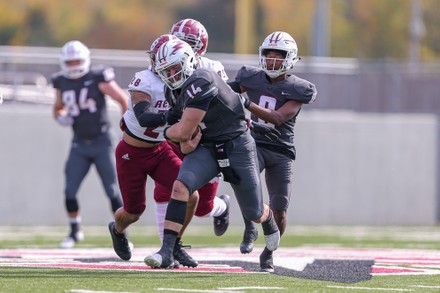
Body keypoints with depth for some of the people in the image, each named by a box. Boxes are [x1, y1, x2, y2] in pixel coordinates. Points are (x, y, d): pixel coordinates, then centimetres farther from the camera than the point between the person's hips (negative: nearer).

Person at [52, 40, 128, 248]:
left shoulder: (98, 78, -11)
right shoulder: (62, 83, 3)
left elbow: (123, 100, -6)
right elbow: (58, 108, 21)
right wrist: (61, 117, -3)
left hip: (101, 143, -4)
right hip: (79, 145, 4)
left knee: (113, 191, -3)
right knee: (70, 190, -4)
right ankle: (75, 231, 15)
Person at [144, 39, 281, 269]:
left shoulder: (200, 83, -26)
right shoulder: (173, 92, 2)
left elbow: (184, 131, -24)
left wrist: (168, 132, -2)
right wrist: (185, 144, -10)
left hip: (236, 146, -6)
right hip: (205, 148, 6)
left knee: (254, 214, 8)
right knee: (180, 187, -22)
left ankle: (270, 223, 47)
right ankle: (166, 252, -25)